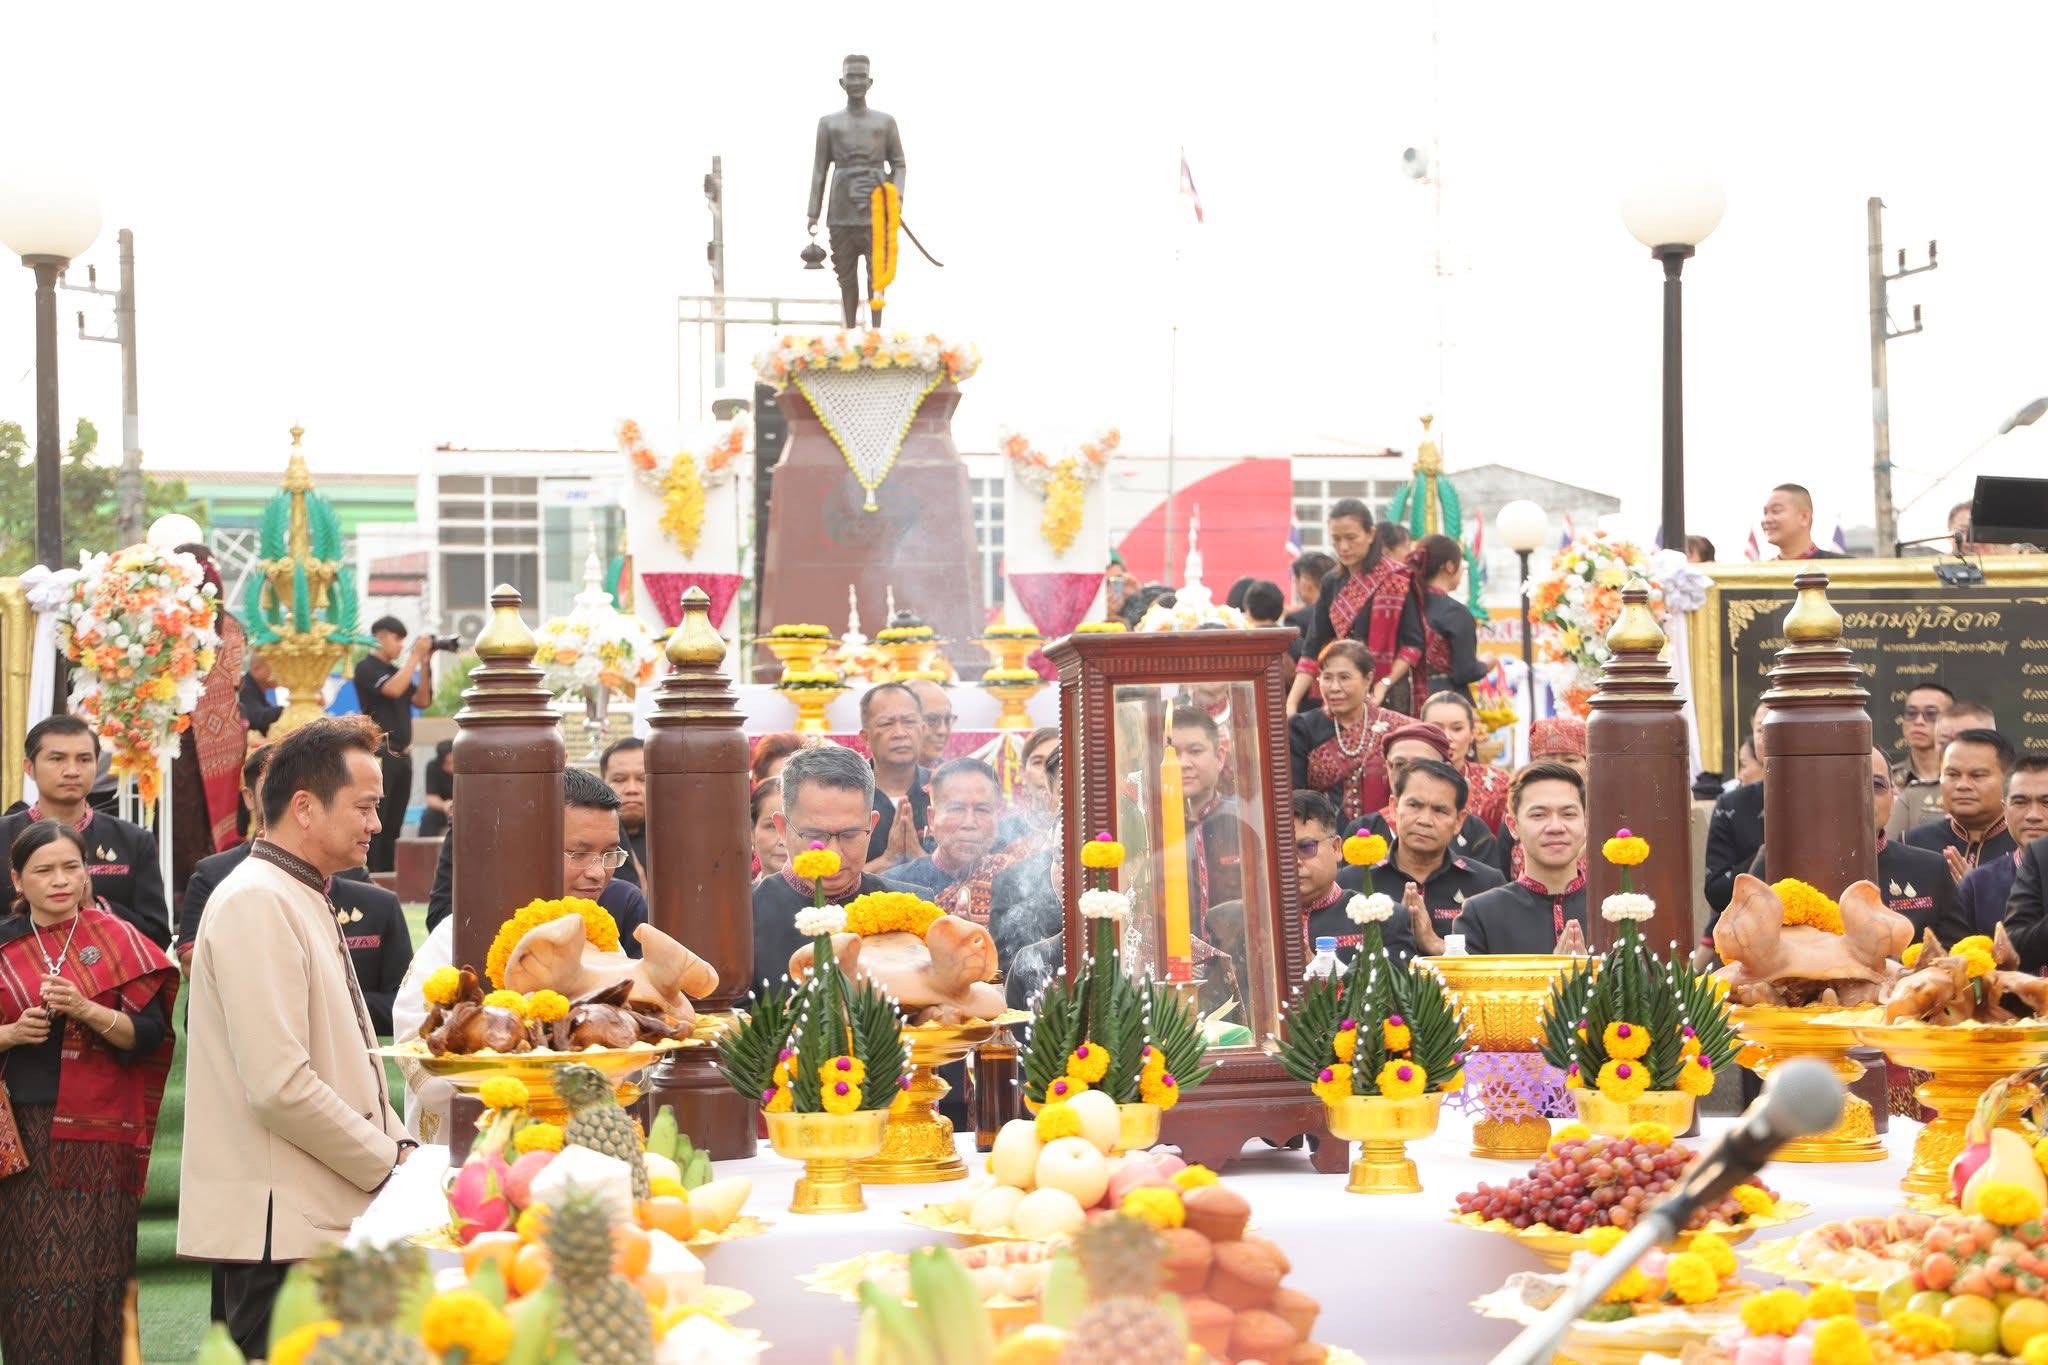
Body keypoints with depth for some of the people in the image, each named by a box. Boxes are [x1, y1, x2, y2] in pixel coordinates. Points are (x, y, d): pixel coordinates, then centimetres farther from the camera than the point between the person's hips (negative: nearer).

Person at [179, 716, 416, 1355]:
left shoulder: (304, 901, 19)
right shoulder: (255, 905, -14)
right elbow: (281, 1087, -21)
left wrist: (397, 1144, 11)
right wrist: (389, 1163, -12)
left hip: (324, 1218, 10)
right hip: (282, 1228, -10)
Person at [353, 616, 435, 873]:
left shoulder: (396, 669, 19)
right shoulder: (366, 667, -5)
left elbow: (422, 700, 15)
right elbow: (393, 689, -20)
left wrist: (425, 664, 7)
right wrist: (415, 656, -14)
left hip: (402, 754, 8)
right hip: (380, 754, -8)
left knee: (393, 824, 8)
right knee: (375, 822, -11)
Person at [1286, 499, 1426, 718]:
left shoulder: (1396, 579, -5)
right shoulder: (1332, 584, 11)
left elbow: (1413, 643, -6)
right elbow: (1313, 649, 8)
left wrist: (1386, 684, -18)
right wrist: (1291, 703, -2)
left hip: (1386, 697, -5)